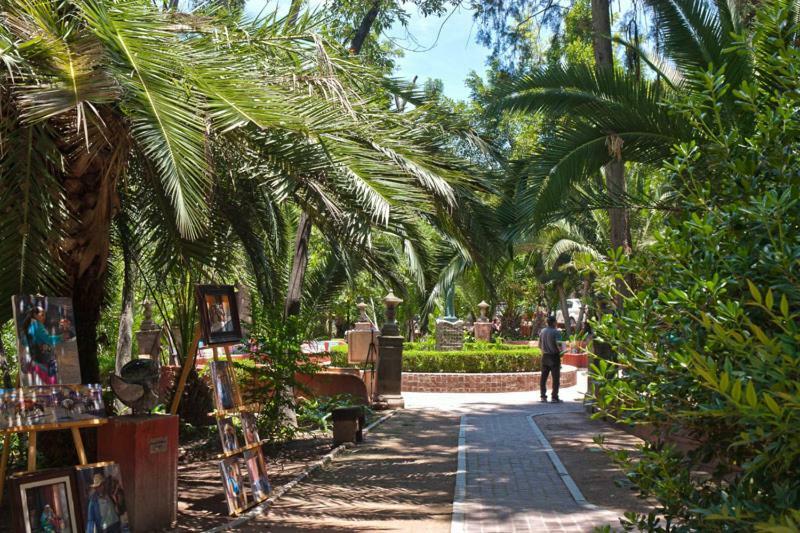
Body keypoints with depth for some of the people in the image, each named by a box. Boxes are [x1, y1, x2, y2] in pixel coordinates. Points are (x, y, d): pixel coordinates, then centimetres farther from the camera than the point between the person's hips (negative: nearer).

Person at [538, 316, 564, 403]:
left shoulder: (542, 331, 5)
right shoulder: (556, 332, -14)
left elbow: (539, 345, 11)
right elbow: (559, 345, -21)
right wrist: (561, 351, -1)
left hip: (545, 356, 6)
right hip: (554, 356, -6)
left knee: (543, 377, 9)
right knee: (555, 378, 0)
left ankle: (543, 396, 11)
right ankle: (554, 397, -1)